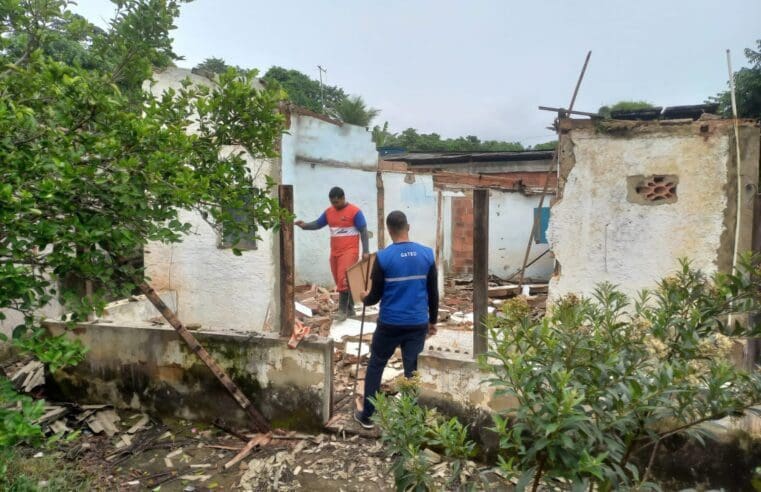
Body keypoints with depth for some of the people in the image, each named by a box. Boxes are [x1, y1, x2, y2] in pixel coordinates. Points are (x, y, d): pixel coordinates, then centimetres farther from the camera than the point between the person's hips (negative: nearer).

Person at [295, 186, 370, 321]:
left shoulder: (355, 211, -7)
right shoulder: (329, 212, 9)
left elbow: (363, 231, -7)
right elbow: (317, 224, 15)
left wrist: (365, 251, -13)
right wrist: (304, 225, -6)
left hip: (349, 251, -7)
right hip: (334, 252, 7)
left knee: (343, 279, -16)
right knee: (340, 281, 11)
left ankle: (343, 310, -11)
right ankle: (350, 308, 23)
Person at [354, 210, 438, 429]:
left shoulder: (383, 257, -12)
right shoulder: (427, 254, -3)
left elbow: (376, 295, -6)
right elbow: (433, 293, 4)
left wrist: (365, 298, 17)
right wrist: (433, 321, 16)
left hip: (390, 324, -2)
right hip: (418, 324, 2)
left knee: (375, 366, 15)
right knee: (413, 370, 11)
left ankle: (367, 416, 24)